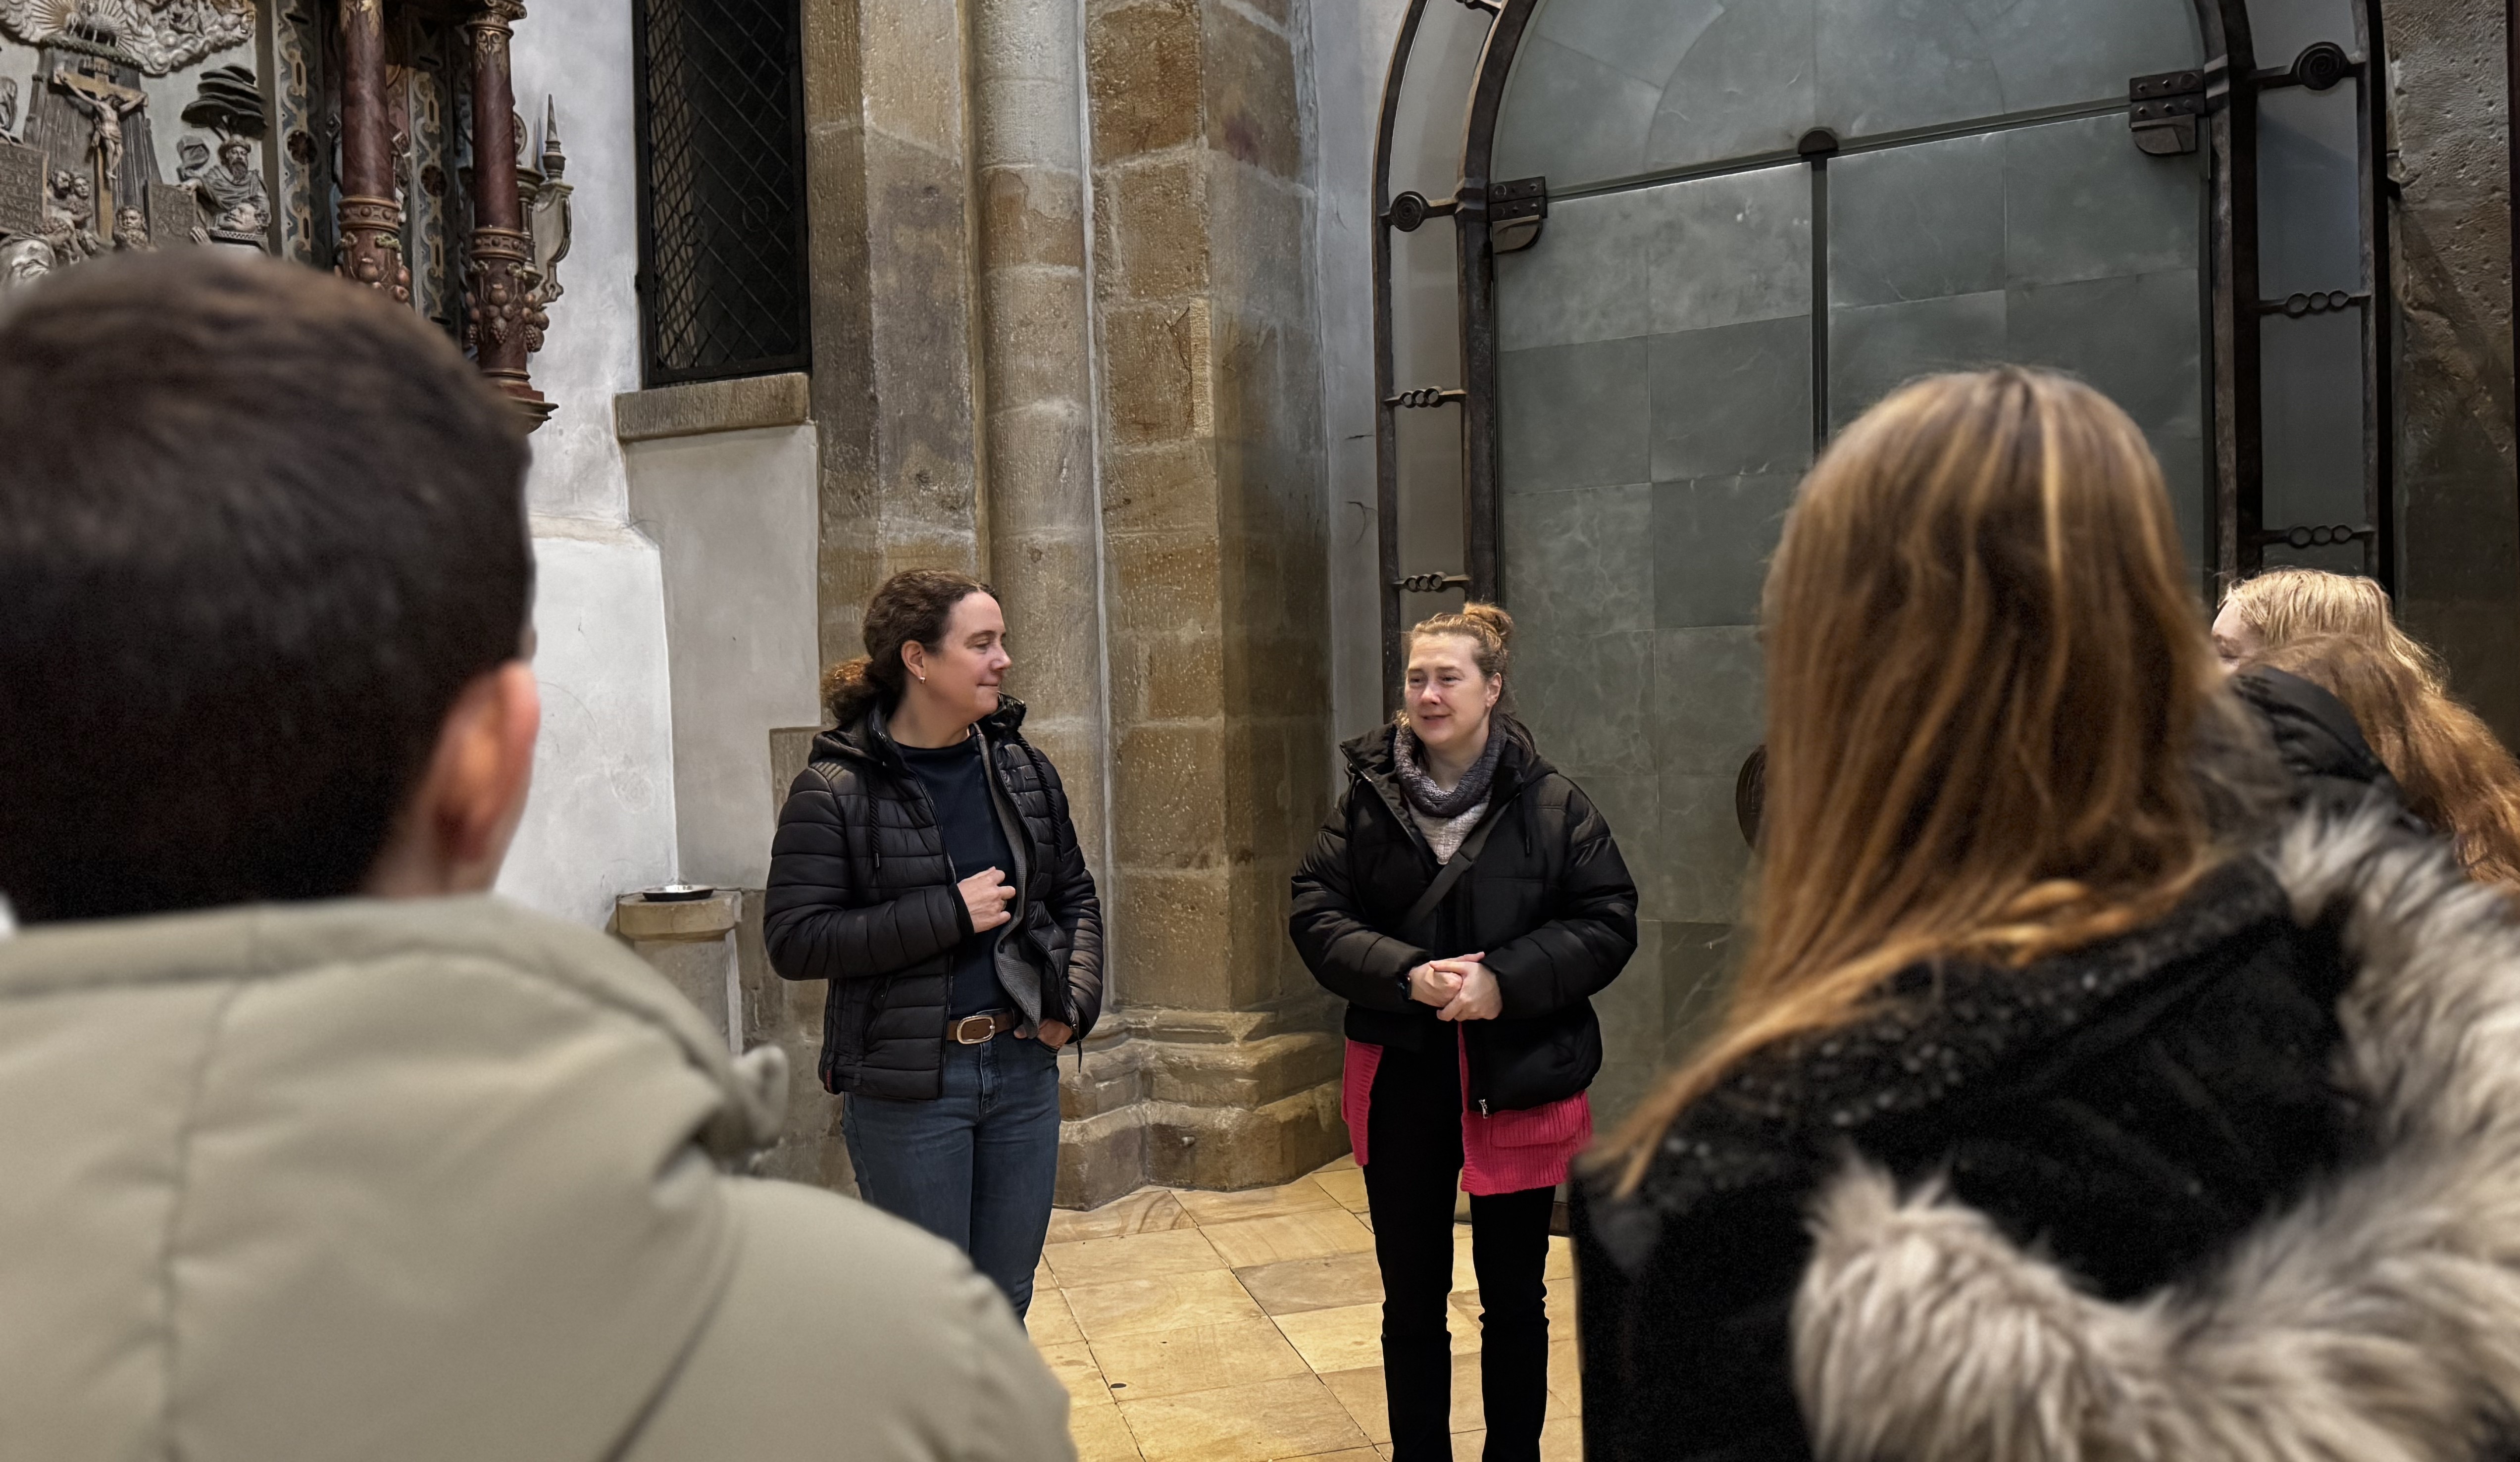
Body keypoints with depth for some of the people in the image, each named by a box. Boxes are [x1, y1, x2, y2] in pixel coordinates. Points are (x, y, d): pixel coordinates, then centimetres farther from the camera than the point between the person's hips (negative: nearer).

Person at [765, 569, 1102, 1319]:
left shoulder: (1023, 769, 6)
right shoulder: (836, 791, -11)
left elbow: (1075, 897, 16)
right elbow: (794, 940, -16)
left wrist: (1075, 1001, 0)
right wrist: (950, 913, -19)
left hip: (1022, 1069, 5)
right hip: (905, 1090, -5)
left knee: (1007, 1300, 16)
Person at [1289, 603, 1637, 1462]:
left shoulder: (1553, 804, -4)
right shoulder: (1367, 797, 0)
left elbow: (1608, 922, -6)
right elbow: (1315, 915, -4)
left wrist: (1506, 980, -19)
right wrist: (1408, 975, -19)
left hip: (1521, 1081, -1)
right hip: (1400, 1080, 1)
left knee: (1514, 1298, 13)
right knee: (1411, 1300, 13)